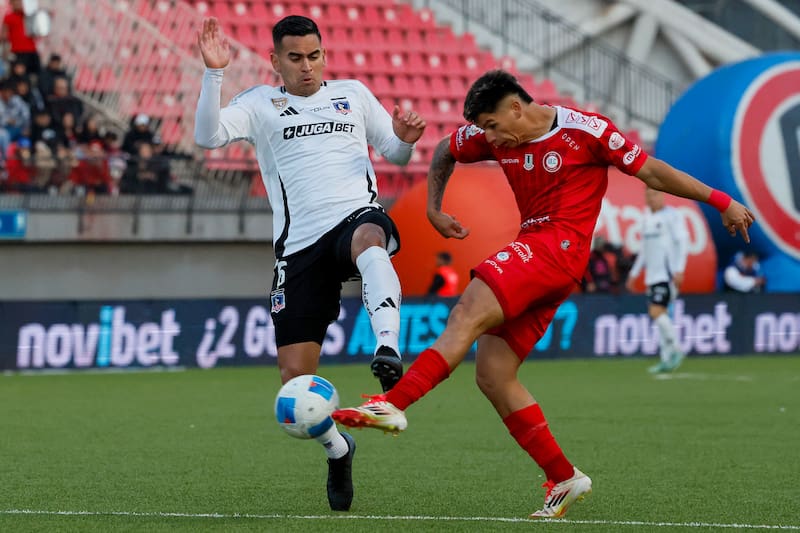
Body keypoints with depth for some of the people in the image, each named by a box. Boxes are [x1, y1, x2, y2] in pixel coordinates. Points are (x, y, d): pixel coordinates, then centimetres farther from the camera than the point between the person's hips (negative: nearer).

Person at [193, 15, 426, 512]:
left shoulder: (353, 93, 17)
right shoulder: (260, 104, 11)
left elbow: (395, 153, 22)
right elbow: (208, 136, -6)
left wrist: (405, 139, -2)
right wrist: (214, 73, -17)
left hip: (358, 215, -1)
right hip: (300, 245, 1)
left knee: (368, 240, -43)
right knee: (295, 378, -3)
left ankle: (389, 349, -60)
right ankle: (337, 448, 26)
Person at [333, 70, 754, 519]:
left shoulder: (585, 130, -7)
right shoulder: (492, 137, 10)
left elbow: (651, 171, -1)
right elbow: (444, 152, 29)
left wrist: (721, 201, -1)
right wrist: (433, 210, 18)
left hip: (560, 246, -8)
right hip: (532, 251, 8)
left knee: (467, 314, -26)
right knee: (492, 374, -2)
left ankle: (393, 405, -39)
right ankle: (564, 478, 4)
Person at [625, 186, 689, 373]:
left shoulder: (672, 216, -5)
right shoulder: (647, 218, 17)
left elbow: (682, 243, -10)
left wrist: (679, 270, -19)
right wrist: (634, 273, 23)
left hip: (667, 274, -8)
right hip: (652, 276, 8)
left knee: (656, 311, -18)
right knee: (660, 315, 5)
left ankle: (676, 349, -6)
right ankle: (666, 360, 6)